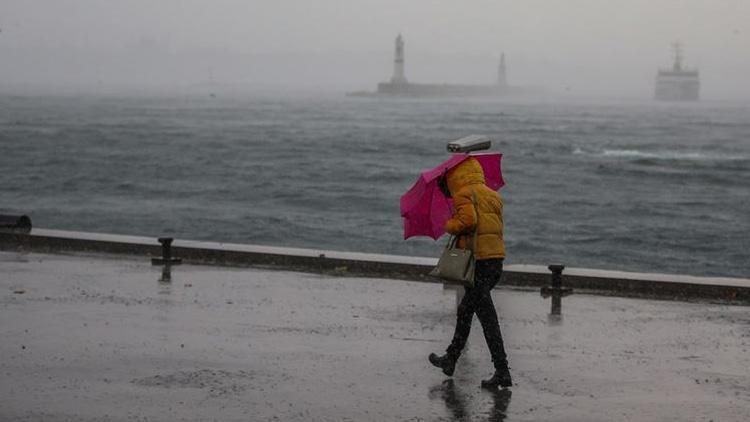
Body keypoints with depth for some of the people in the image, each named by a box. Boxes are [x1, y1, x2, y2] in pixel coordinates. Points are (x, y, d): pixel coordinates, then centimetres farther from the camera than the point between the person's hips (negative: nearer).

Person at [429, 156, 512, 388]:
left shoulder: (464, 195, -5)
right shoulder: (493, 195, 19)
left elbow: (468, 220, -21)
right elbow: (497, 226, 14)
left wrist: (450, 226, -2)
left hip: (477, 260, -9)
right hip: (496, 258, 9)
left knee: (487, 316, -8)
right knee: (465, 310, 23)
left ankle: (502, 371, -10)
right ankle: (451, 359, 34)